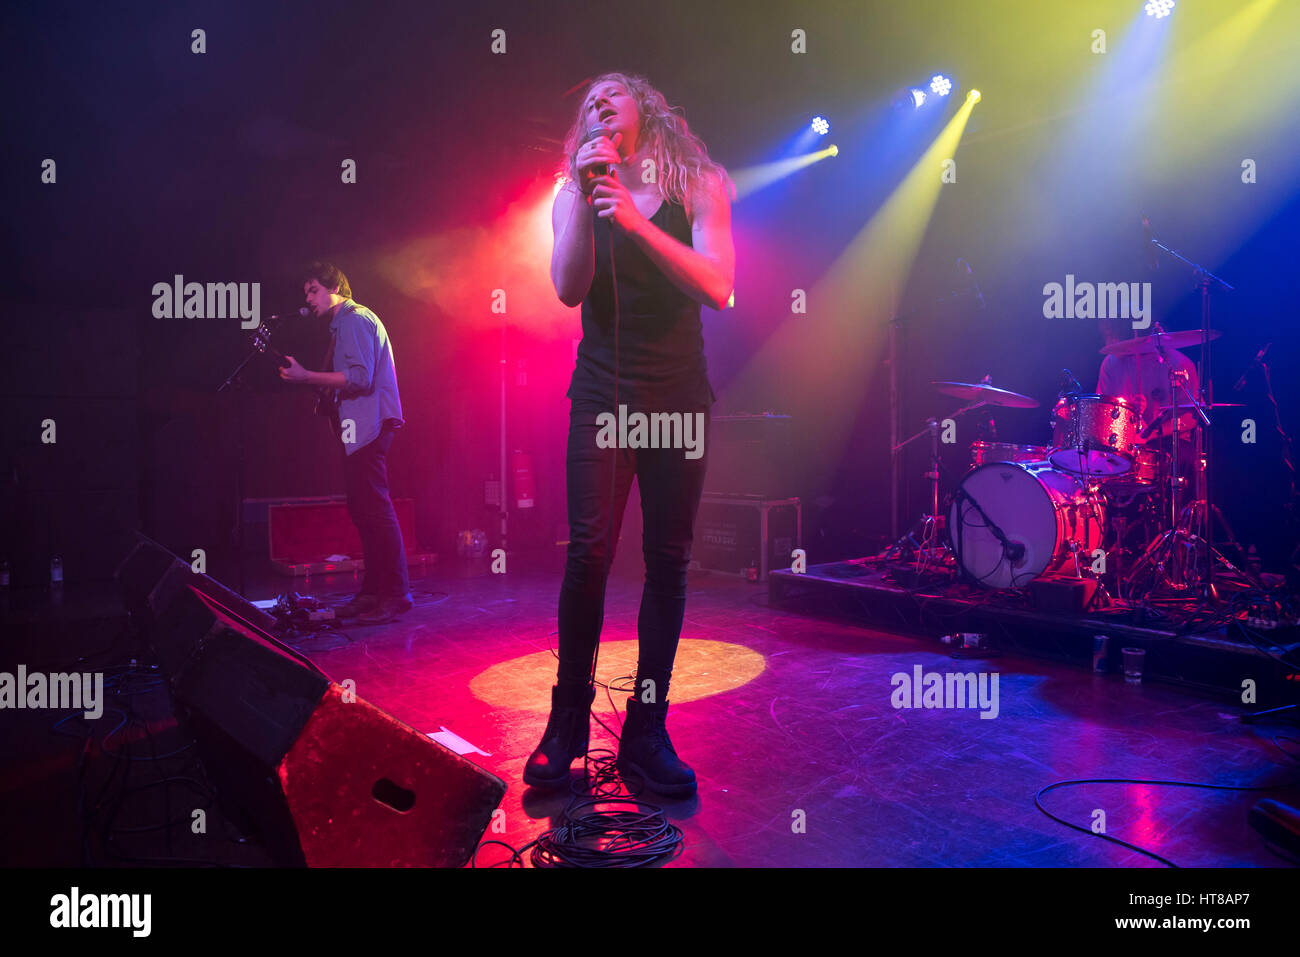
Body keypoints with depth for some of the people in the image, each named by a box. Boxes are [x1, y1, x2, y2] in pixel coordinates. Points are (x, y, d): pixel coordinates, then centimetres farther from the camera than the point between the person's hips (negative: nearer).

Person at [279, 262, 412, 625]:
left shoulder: (355, 319, -9)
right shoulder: (344, 323, 24)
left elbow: (359, 377, -20)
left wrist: (306, 377, -18)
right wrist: (324, 398, 16)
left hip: (368, 425, -11)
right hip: (359, 428, 11)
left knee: (375, 508, -12)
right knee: (362, 508, 11)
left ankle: (396, 594, -9)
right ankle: (372, 592, 17)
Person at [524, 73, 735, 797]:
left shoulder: (699, 185, 7)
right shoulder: (576, 194, 11)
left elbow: (718, 288, -9)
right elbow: (569, 289, -4)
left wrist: (636, 221, -17)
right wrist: (585, 194, -10)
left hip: (680, 392, 0)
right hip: (602, 391, 0)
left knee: (668, 560, 0)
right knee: (590, 551, -9)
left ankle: (647, 731, 11)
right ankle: (568, 724, 7)